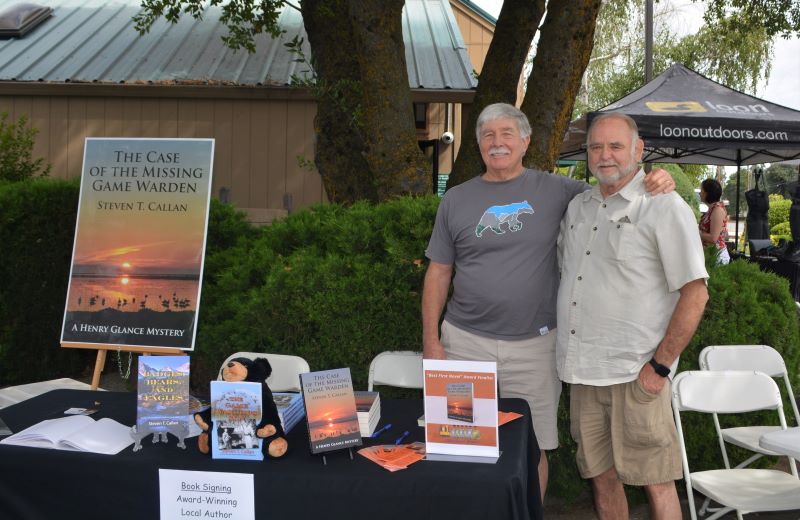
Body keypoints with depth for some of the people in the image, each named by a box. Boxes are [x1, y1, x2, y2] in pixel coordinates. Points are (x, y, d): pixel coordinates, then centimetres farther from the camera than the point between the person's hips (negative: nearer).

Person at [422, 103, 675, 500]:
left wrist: (654, 183, -15)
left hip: (534, 345, -1)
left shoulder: (554, 190, 3)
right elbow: (438, 273, 7)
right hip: (466, 341, 1)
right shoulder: (456, 199, 6)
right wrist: (431, 340, 2)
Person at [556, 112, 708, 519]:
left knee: (654, 481, 3)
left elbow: (695, 295, -11)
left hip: (635, 374, -6)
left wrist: (660, 366, -14)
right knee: (601, 476, 14)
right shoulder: (578, 206, 13)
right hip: (582, 372, 6)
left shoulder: (663, 207, -7)